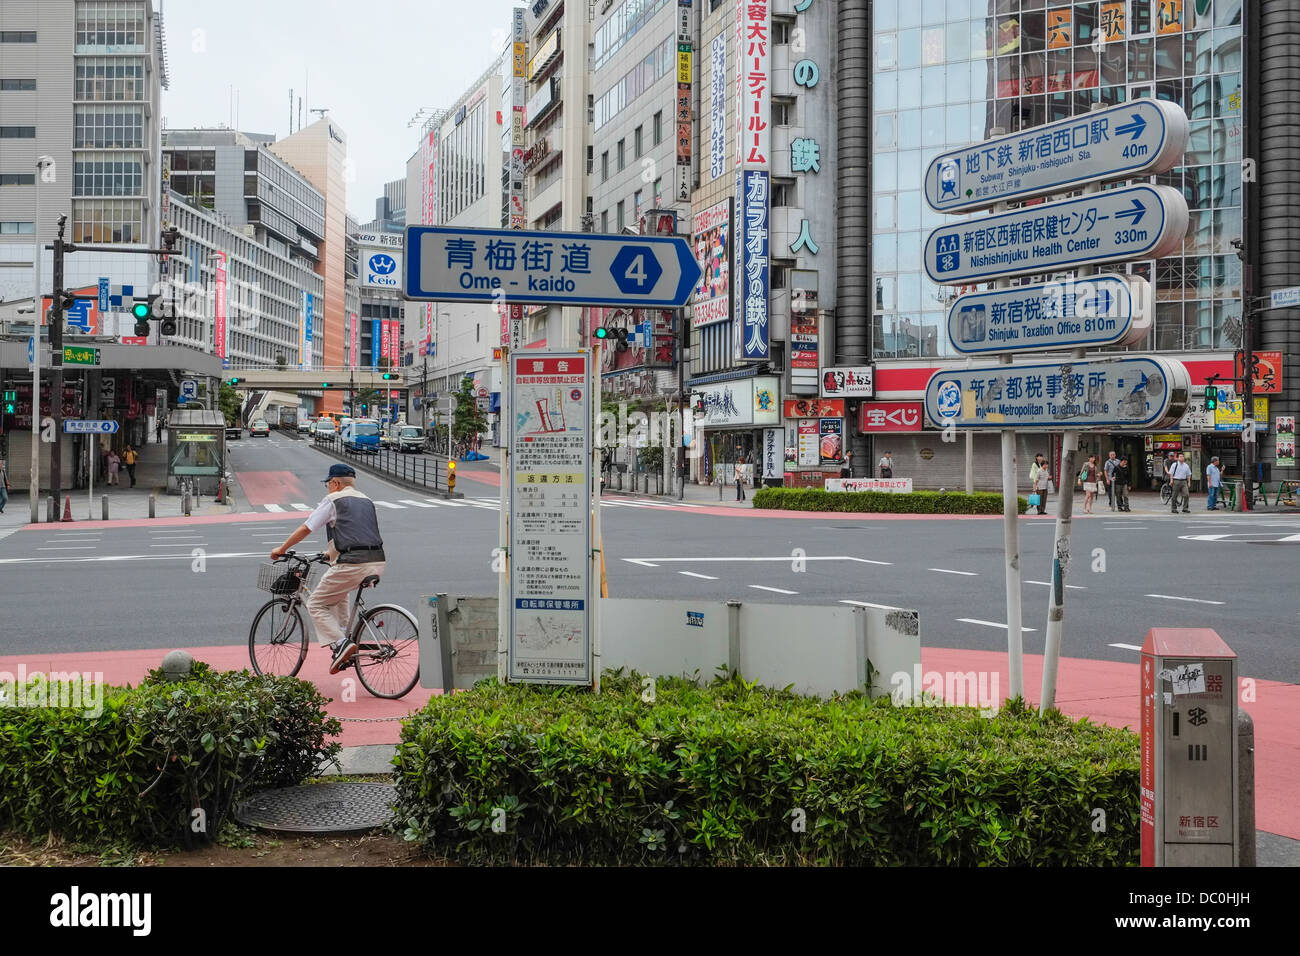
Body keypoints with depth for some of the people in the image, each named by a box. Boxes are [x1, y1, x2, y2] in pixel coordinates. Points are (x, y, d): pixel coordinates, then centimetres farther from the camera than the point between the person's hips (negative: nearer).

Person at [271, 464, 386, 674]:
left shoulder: (332, 500, 4)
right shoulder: (367, 501, 24)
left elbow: (305, 529, 5)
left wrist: (282, 549, 19)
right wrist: (335, 552, 48)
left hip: (352, 565, -7)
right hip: (378, 563, 7)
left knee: (316, 604, 6)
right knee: (339, 593, 34)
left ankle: (340, 643, -13)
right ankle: (343, 637, 26)